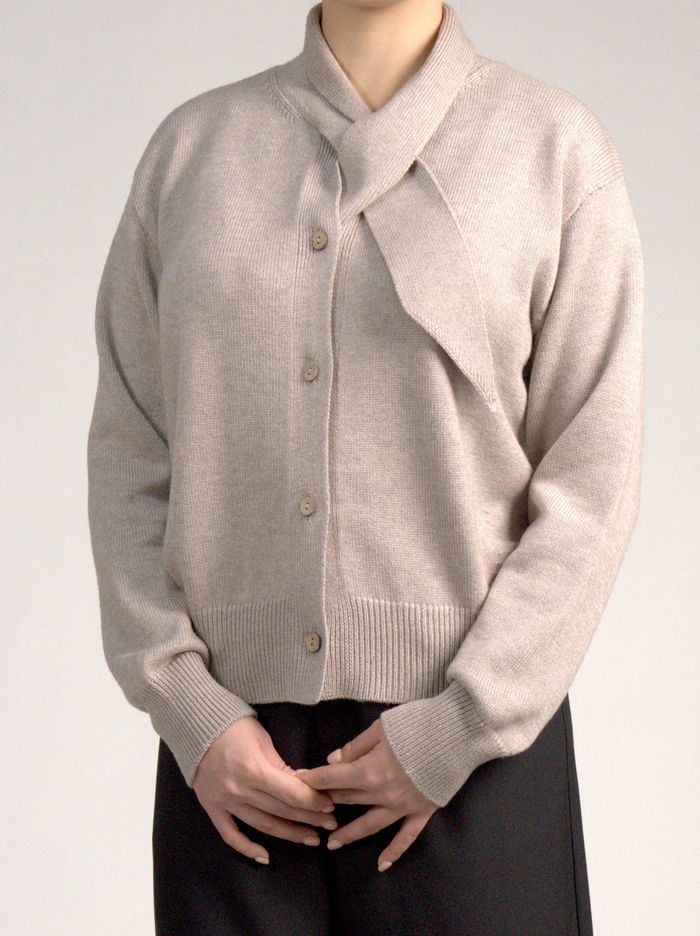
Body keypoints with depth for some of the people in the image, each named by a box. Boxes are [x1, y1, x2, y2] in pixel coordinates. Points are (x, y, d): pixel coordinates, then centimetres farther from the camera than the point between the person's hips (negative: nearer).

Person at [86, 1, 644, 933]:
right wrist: (189, 709, -3)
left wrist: (452, 730, -8)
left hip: (472, 747, -1)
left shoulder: (554, 146, 2)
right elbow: (126, 453, 6)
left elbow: (590, 481, -2)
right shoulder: (192, 145, 8)